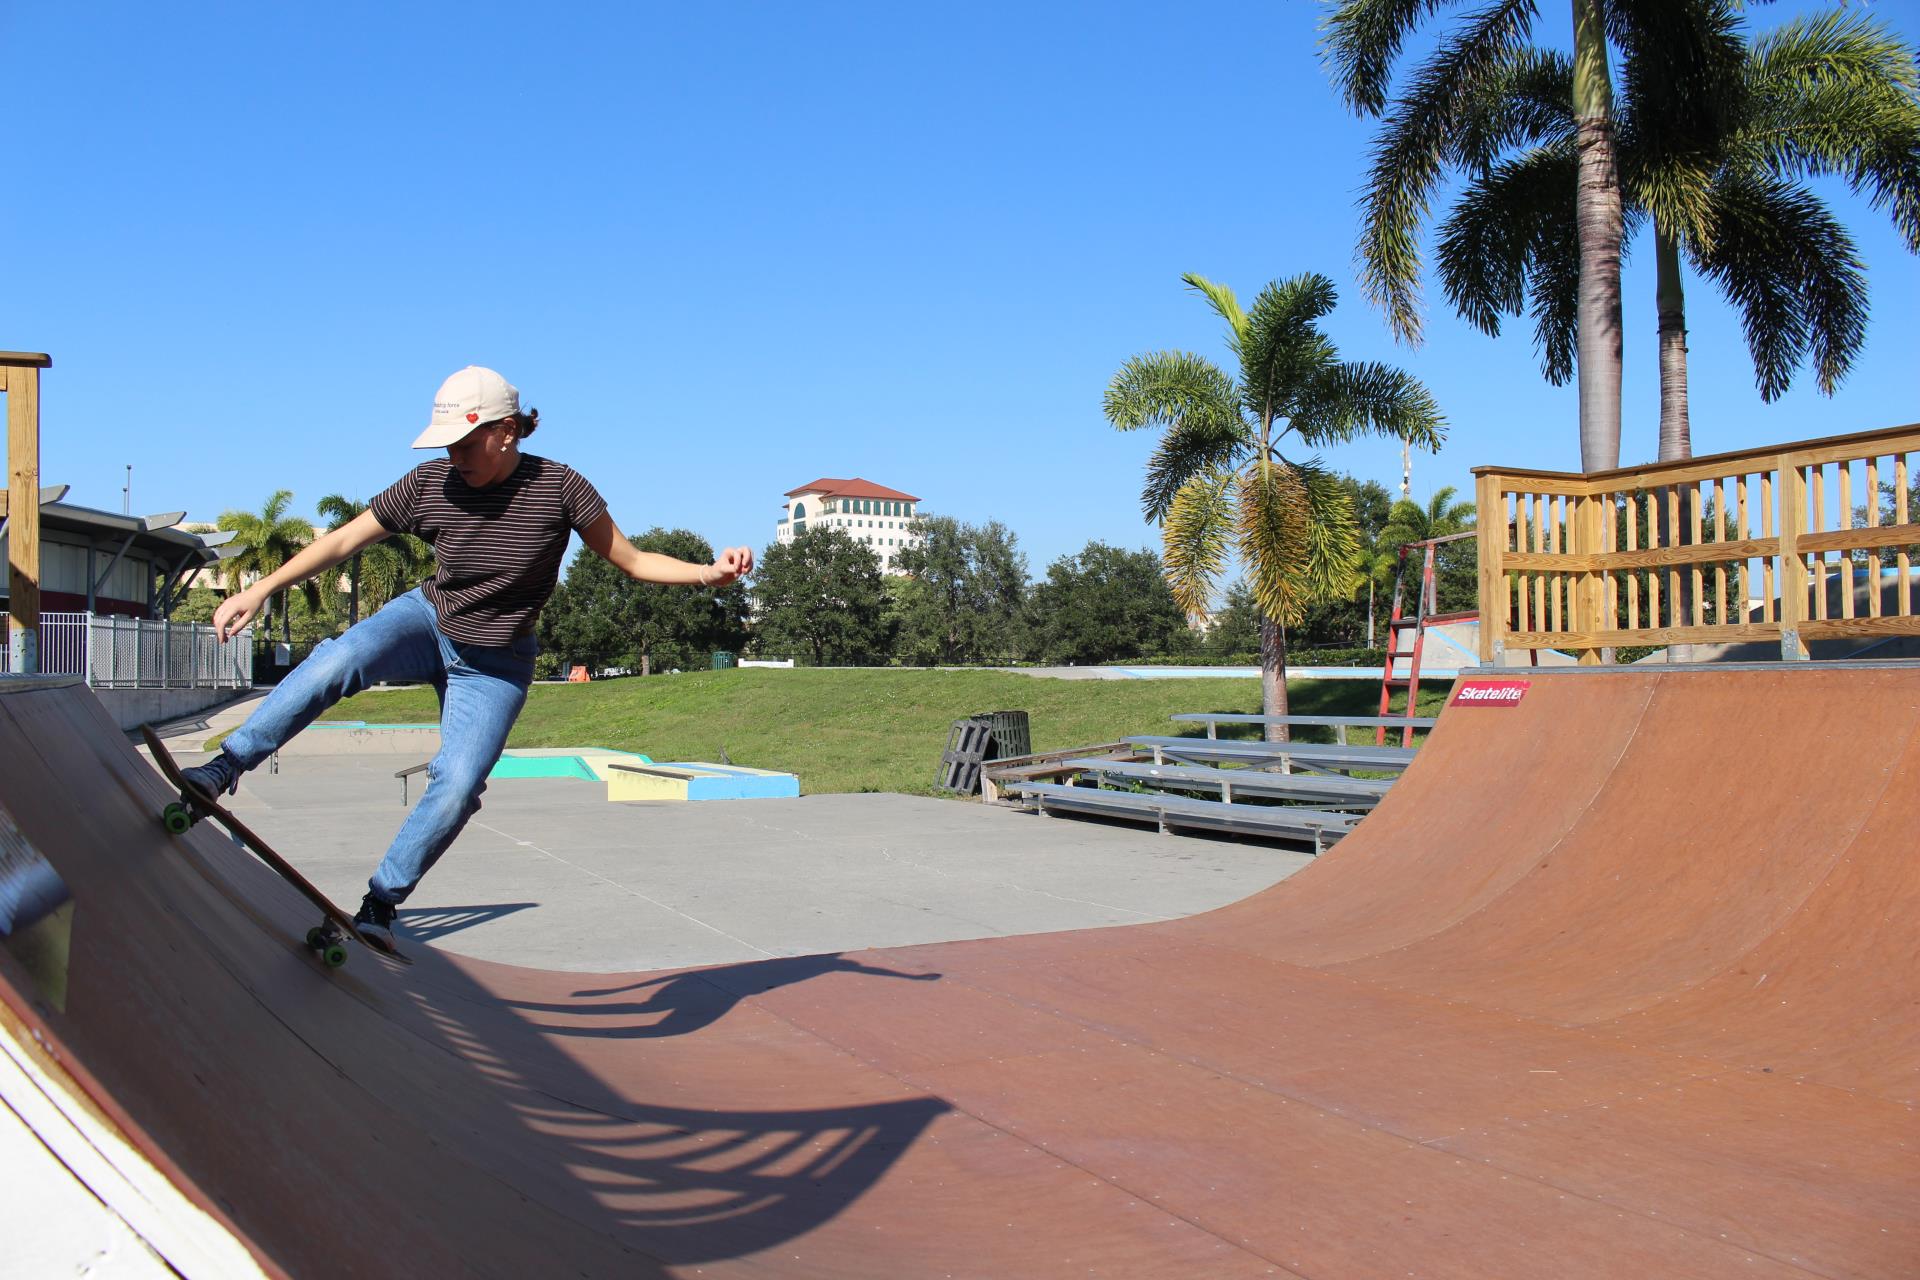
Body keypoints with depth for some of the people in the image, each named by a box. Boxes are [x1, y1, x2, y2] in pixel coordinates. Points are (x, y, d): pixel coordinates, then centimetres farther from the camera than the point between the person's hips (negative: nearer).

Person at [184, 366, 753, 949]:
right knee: (341, 658, -30)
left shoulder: (558, 487, -18)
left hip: (494, 666, -1)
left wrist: (709, 572, -28)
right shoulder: (430, 485, -14)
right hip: (425, 622, 1)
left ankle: (380, 904, 1)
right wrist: (261, 590, -11)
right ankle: (228, 765, -21)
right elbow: (345, 539, -6)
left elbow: (631, 560, -12)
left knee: (457, 787, -16)